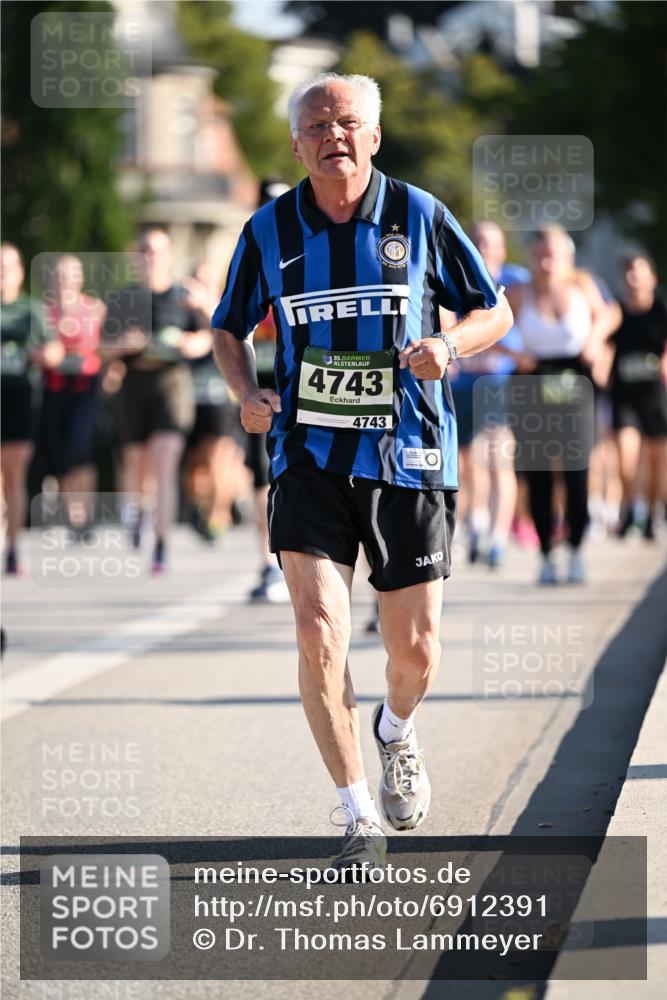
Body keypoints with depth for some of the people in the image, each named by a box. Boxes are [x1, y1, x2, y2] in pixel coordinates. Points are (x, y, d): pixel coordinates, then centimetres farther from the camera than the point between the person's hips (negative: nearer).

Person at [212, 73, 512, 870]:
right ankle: (359, 822, -8)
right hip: (310, 457, 0)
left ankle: (395, 733, 41)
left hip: (408, 457, 0)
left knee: (415, 652, 4)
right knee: (319, 631, -17)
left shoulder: (419, 216, -2)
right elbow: (228, 330, 15)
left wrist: (449, 343, -15)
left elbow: (495, 312, 7)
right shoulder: (269, 230, 1)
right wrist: (248, 395, -5)